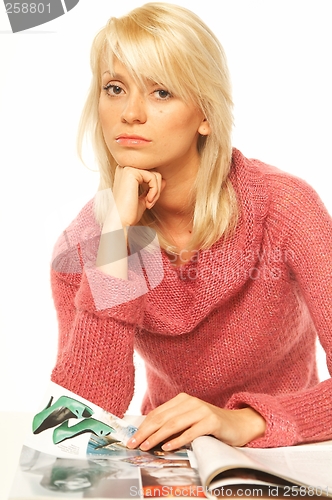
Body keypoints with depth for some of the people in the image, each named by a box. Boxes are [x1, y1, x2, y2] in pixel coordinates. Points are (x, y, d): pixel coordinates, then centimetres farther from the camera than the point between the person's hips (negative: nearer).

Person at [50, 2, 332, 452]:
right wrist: (114, 239, -25)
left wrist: (246, 421, -34)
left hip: (282, 459, 0)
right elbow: (83, 418, -20)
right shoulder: (83, 244, -10)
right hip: (168, 463, 1)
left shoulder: (282, 205, -16)